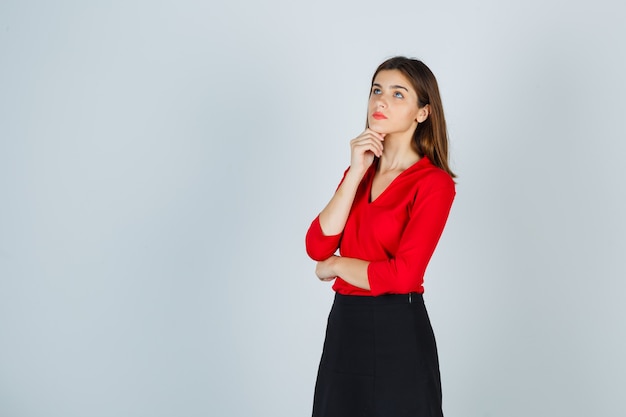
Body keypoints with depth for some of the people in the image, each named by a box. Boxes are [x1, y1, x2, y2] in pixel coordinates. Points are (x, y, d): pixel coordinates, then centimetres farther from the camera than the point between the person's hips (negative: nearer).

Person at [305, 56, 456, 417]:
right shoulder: (361, 169, 10)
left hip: (397, 333, -6)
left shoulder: (434, 182, -11)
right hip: (343, 326, 6)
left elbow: (402, 275, -22)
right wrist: (356, 174, -10)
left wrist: (334, 266, -7)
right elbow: (317, 247, -4)